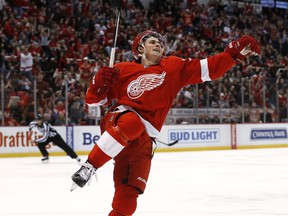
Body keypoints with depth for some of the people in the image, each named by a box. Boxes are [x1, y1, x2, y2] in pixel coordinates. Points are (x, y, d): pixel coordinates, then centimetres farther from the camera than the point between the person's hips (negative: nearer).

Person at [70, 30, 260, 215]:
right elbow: (94, 100, 12)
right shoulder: (123, 70, 9)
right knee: (132, 122, -39)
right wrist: (100, 83, -9)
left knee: (128, 194, -8)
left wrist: (234, 54, -9)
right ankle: (89, 167, -35)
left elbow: (208, 68, 4)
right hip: (116, 122, -2)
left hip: (144, 138, 3)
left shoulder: (174, 67, 13)